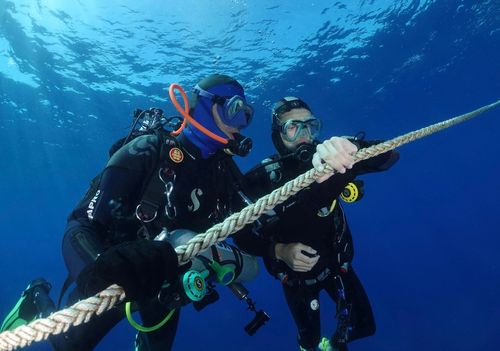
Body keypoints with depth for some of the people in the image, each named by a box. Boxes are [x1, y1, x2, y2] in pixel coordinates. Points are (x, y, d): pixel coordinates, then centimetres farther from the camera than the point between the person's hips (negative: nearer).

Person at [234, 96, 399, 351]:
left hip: (337, 265, 2)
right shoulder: (259, 180, -24)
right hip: (296, 276, -1)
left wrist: (353, 147, -53)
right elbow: (242, 237, -16)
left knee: (363, 326, 15)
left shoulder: (330, 163, -20)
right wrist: (278, 251, -32)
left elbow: (389, 156, -32)